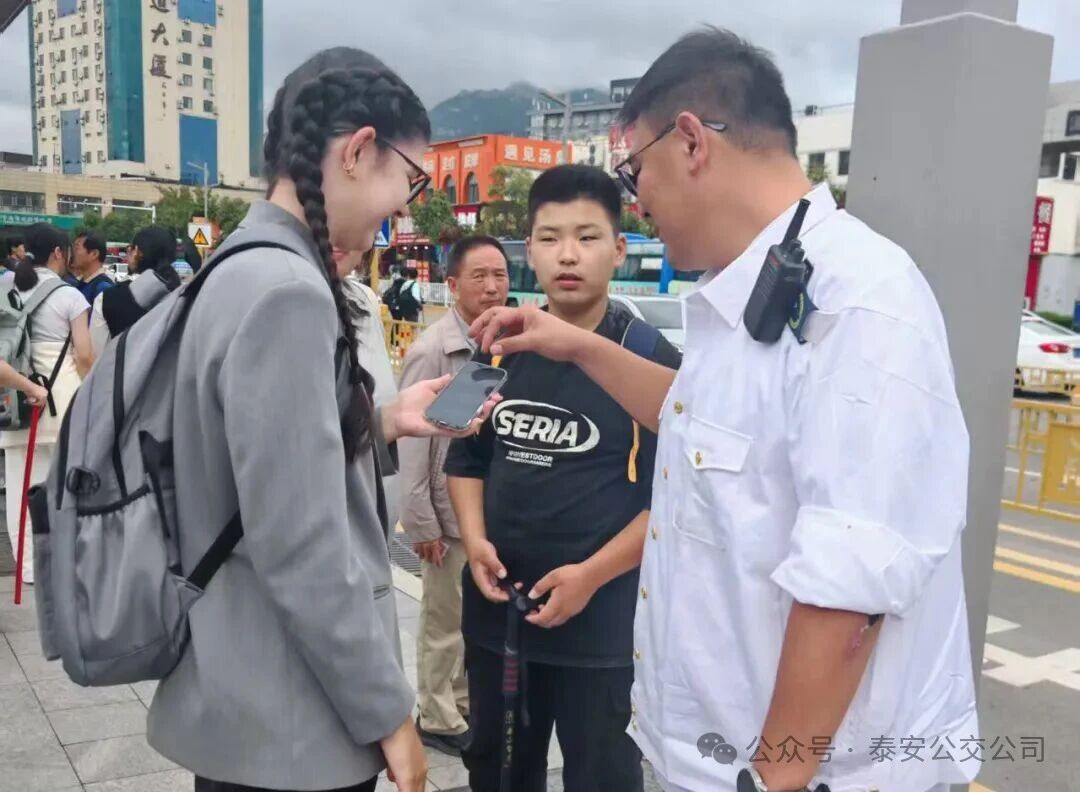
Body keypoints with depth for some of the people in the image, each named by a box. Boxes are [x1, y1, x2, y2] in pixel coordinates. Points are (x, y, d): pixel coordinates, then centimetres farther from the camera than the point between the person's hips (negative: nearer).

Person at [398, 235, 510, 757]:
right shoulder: (432, 351, -16)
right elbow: (411, 442, -15)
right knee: (446, 622, 10)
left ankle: (467, 706, 38)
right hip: (452, 513, -6)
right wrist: (421, 523, -14)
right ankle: (438, 720, 29)